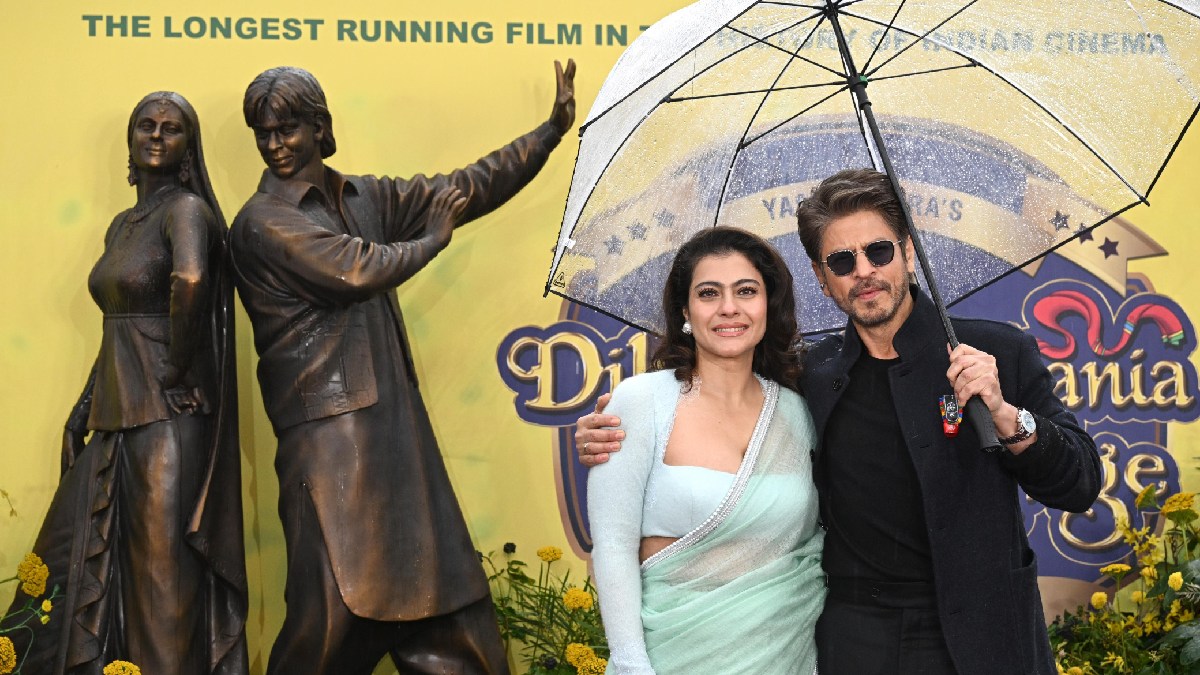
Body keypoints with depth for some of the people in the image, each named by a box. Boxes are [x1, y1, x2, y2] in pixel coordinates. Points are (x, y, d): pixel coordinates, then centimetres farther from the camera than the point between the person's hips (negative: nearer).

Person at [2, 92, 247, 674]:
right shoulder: (121, 225, 16)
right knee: (69, 562, 13)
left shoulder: (187, 209, -11)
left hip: (169, 415, -9)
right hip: (117, 412, 9)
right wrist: (81, 410, 16)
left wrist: (176, 372, -23)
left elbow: (190, 280, -32)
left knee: (162, 574, -1)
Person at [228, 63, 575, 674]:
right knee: (336, 607, -5)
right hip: (328, 433, -7)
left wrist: (552, 131, 11)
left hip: (397, 419, 7)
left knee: (441, 593, 10)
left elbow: (465, 189, 15)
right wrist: (433, 237, 1)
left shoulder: (364, 197, 14)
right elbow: (358, 269, -16)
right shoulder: (263, 222, -6)